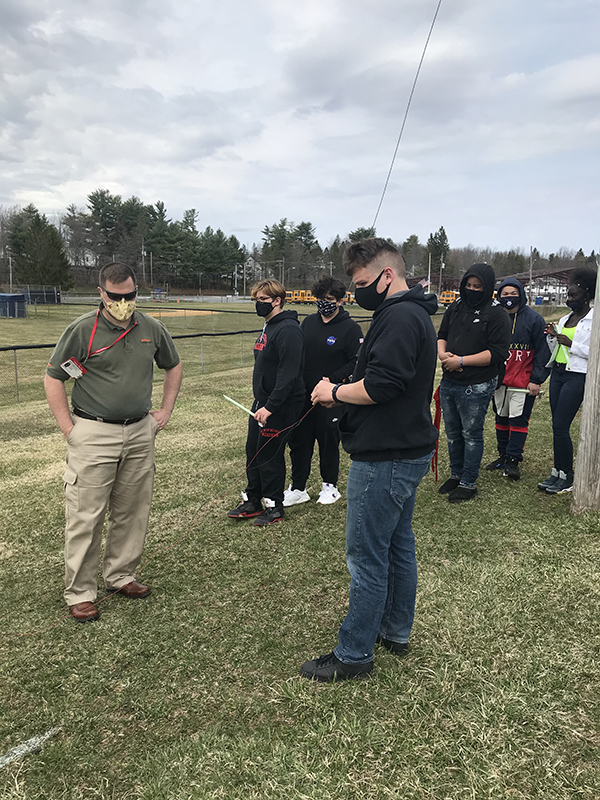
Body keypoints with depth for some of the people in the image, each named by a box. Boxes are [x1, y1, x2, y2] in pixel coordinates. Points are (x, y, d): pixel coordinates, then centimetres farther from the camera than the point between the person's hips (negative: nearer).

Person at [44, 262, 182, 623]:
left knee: (133, 512, 13)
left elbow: (174, 366, 20)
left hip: (141, 433, 4)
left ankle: (121, 576, 30)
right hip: (93, 434, -4)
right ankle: (80, 592, 13)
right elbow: (53, 378, -2)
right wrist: (69, 428, -6)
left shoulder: (152, 329, 5)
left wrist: (166, 410, 13)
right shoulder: (82, 330, -7)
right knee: (86, 516, -1)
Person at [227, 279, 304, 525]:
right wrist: (261, 402, 20)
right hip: (262, 401, 10)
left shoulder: (288, 330, -19)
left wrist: (270, 406, -27)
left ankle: (275, 507, 16)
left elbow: (288, 373, -25)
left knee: (269, 454, -1)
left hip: (281, 405, -10)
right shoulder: (268, 326, 13)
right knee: (253, 452, 15)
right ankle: (252, 501, 28)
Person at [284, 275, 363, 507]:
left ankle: (330, 485, 27)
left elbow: (357, 362, -11)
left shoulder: (350, 328, -8)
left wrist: (332, 380, -19)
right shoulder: (308, 322, 9)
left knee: (329, 442, 8)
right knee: (298, 440, 9)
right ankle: (297, 488, 21)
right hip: (303, 395, 6)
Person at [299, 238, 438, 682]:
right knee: (399, 545, 20)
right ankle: (396, 631, 35)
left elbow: (379, 386, -27)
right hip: (408, 449, 11)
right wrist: (343, 391, 6)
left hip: (385, 458, -11)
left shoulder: (399, 318, -18)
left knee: (366, 557, 0)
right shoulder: (415, 314, 16)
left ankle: (354, 654, 13)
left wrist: (334, 391, -11)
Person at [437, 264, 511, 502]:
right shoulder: (455, 307, 9)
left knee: (471, 434, 4)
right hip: (448, 383, 6)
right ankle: (456, 474, 34)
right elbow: (442, 336, 17)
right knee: (452, 432, 17)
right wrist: (442, 353, -6)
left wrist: (461, 361, -20)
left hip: (476, 388, -6)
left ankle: (468, 483, 17)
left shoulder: (497, 314, -10)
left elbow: (497, 354, -17)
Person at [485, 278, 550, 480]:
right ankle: (503, 455, 25)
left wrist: (536, 379, -9)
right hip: (498, 379, 4)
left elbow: (542, 351, -4)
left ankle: (513, 460, 4)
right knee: (501, 418, 13)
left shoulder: (534, 319, -4)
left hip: (523, 382, -4)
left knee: (519, 420, -3)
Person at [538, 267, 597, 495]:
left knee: (560, 426, -10)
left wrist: (571, 344, -17)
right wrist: (553, 336, 3)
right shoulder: (564, 319, 15)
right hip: (557, 373, 7)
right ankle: (557, 472, 18)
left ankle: (567, 477, 3)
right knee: (557, 426, 9)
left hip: (577, 377, -7)